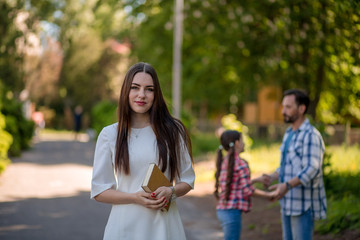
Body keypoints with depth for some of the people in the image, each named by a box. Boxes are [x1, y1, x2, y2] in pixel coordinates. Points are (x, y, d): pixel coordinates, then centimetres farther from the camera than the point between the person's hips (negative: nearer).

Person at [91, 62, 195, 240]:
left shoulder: (173, 131, 3)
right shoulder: (109, 135, 0)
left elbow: (187, 180, 9)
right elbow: (98, 190, 0)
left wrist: (170, 192, -12)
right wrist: (135, 198, -15)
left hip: (164, 225, 1)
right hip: (125, 225, -1)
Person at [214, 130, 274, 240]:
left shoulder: (224, 162, 12)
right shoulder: (241, 164, -13)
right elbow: (247, 190, -14)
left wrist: (255, 180, 19)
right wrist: (268, 195, -6)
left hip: (222, 210, 9)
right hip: (232, 212, -9)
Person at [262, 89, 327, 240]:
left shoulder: (310, 135, -15)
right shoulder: (290, 134, 14)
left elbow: (312, 170, -25)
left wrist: (287, 186, -36)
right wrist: (272, 177, 2)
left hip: (304, 204, -9)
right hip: (289, 203, 9)